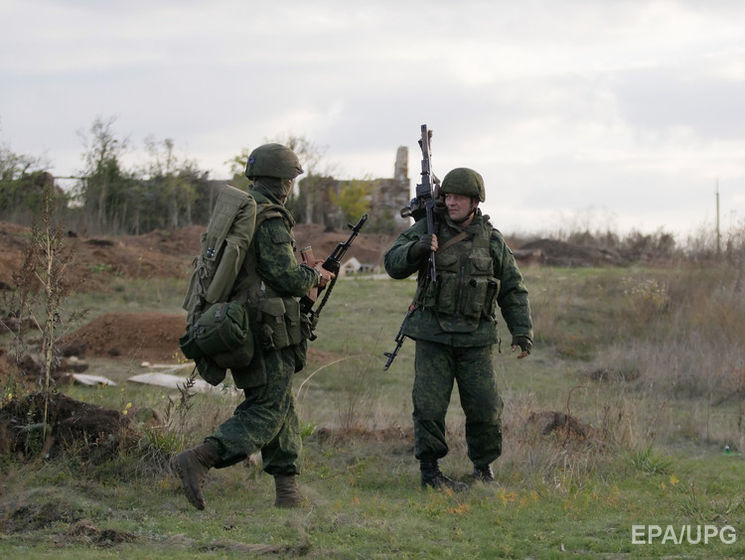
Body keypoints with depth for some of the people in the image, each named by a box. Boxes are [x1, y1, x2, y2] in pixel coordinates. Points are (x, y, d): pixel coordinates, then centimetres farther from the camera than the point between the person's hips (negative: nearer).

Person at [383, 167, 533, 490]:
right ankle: (430, 471, 5)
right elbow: (394, 266, -3)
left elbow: (513, 291, 11)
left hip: (476, 340, 1)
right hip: (433, 336, -1)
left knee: (485, 407, -1)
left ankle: (484, 469, 19)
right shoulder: (427, 228, 2)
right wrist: (417, 248, -22)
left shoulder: (492, 240, 6)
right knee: (429, 404, -7)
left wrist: (523, 332, 2)